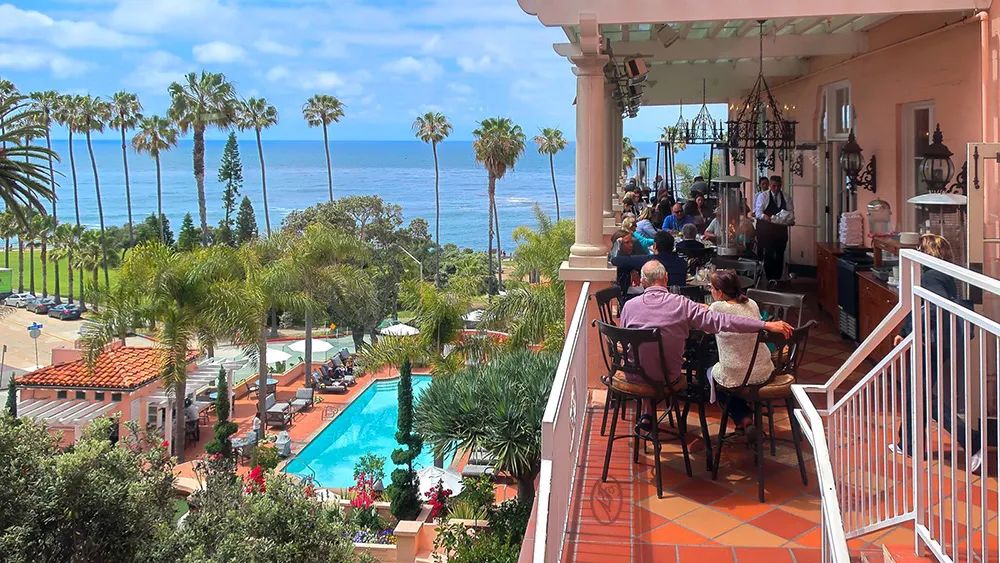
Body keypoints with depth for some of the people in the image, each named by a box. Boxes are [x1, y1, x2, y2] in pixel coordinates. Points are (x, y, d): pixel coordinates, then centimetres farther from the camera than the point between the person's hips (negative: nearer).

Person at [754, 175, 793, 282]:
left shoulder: (785, 197, 10)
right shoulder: (763, 196, 0)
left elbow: (790, 211, 8)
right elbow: (758, 211, -9)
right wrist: (764, 216, -30)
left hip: (781, 228, 3)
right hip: (766, 230, -3)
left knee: (780, 254, 5)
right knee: (768, 254, -5)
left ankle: (778, 277, 14)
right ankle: (769, 278, 1)